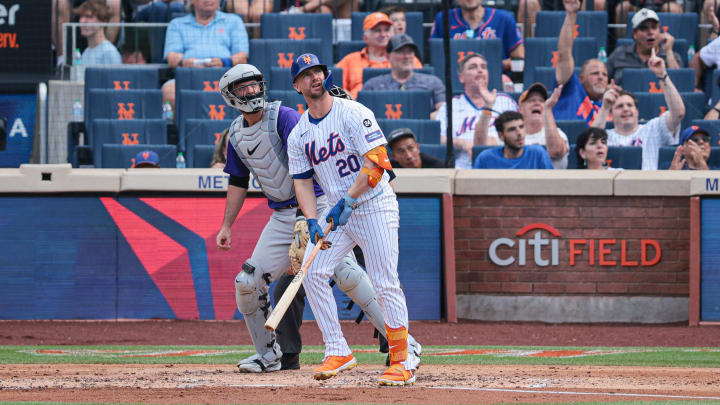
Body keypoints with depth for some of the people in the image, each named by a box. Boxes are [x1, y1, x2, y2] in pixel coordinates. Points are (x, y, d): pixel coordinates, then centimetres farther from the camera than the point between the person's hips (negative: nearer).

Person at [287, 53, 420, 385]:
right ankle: (338, 352, 0)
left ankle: (403, 361, -2)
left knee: (385, 284, -10)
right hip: (336, 211, 6)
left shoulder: (352, 113, -11)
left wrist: (347, 201, -22)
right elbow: (302, 181, 7)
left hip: (374, 206, -6)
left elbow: (377, 161, -18)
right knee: (312, 272, -8)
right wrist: (313, 222, -10)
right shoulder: (298, 135, 8)